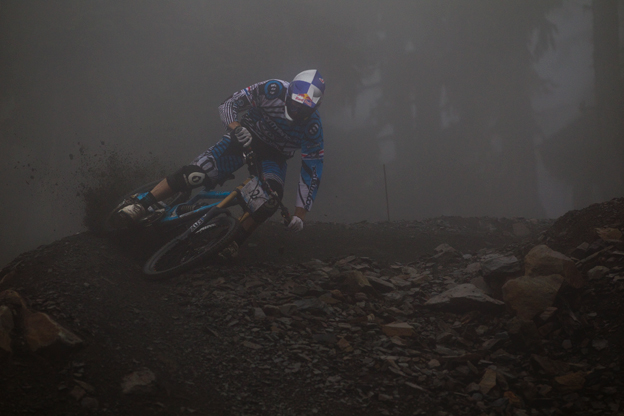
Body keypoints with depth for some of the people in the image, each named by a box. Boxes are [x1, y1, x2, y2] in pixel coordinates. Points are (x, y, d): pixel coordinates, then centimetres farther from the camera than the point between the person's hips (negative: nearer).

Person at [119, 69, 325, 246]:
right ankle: (140, 206, -14)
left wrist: (300, 213, -21)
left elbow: (312, 173, -16)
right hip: (245, 137, -1)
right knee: (197, 173, -22)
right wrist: (235, 127, -41)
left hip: (273, 156, 1)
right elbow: (228, 105, -19)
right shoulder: (274, 90, -25)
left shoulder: (313, 127, -21)